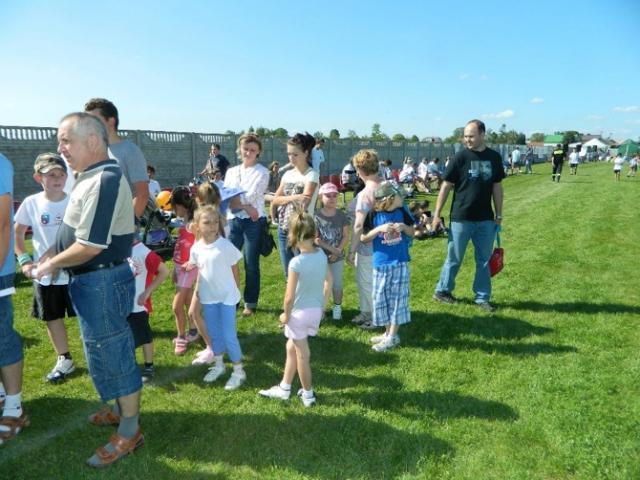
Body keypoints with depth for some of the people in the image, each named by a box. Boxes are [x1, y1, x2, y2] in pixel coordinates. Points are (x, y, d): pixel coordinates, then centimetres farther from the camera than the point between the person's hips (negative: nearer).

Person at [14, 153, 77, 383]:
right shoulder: (31, 203, -3)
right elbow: (17, 233, 7)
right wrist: (24, 260, -3)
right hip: (45, 274, 2)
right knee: (52, 318, 14)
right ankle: (64, 360, 32)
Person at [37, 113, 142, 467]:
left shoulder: (104, 181, -22)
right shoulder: (91, 177, 11)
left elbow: (90, 246, -25)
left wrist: (51, 265, -10)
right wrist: (53, 254, 9)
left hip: (102, 282, -10)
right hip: (95, 280, 10)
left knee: (110, 355, 2)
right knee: (111, 352, 21)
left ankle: (130, 432, 18)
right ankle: (122, 410, 39)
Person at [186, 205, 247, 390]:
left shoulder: (226, 246, -15)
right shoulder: (196, 248, -4)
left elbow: (235, 270, -6)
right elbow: (200, 271, 9)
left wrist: (236, 292, -1)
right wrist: (197, 291, 8)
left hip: (227, 297, -4)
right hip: (208, 298, 5)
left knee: (228, 335, -1)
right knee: (213, 333, 17)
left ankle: (238, 371, 14)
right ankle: (219, 365, 37)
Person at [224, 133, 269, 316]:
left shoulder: (262, 172, -1)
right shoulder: (231, 171, 14)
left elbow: (251, 197, -14)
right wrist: (245, 206, -14)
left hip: (254, 222, -4)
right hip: (233, 220, 4)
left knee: (251, 264, 3)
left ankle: (250, 303, 17)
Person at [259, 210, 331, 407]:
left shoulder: (296, 262, -25)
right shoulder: (321, 254, -5)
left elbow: (290, 297, -21)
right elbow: (329, 280, 8)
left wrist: (285, 314, -3)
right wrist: (322, 304, 20)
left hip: (299, 313, -6)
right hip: (316, 310, 6)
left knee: (302, 355, 13)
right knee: (291, 347, 23)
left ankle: (308, 395, 30)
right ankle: (284, 388, 36)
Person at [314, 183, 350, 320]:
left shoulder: (341, 215, -3)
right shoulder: (316, 216, -10)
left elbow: (346, 236, -1)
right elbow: (315, 239, -12)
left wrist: (338, 250, -15)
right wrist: (331, 249, -18)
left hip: (337, 257, 1)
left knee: (337, 285, 6)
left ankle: (337, 307, 27)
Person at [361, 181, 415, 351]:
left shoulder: (402, 211, -2)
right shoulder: (374, 214, -9)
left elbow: (412, 233, 9)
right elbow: (363, 238, -5)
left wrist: (404, 227, -13)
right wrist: (379, 229, -20)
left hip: (400, 263, 0)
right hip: (381, 264, 0)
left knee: (398, 298, 4)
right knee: (381, 299, 9)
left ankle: (392, 337, 15)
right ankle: (388, 332, 27)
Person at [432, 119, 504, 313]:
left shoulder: (494, 157, 3)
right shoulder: (460, 157, -7)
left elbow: (497, 187, 11)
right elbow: (446, 186, -6)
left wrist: (499, 214, 11)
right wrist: (437, 214, -8)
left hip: (485, 219, 4)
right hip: (460, 218, -3)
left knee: (484, 260, 11)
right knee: (454, 259, 7)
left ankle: (482, 297, 24)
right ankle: (442, 291, 26)